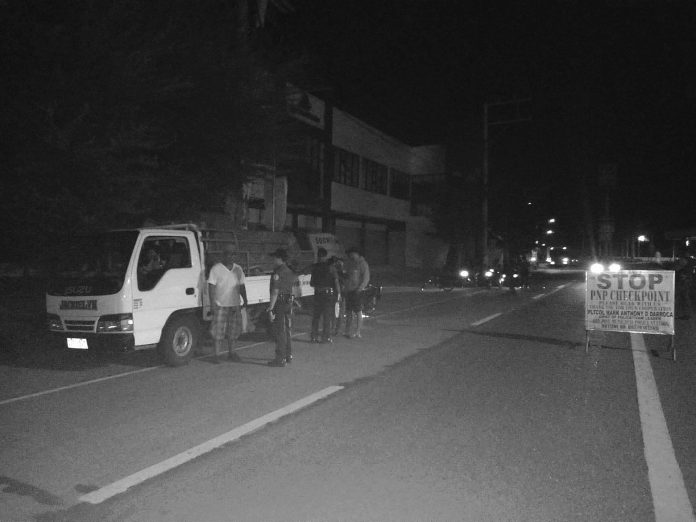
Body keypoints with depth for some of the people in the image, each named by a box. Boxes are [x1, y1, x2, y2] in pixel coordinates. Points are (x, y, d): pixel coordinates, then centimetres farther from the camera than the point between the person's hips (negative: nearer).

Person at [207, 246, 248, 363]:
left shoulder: (238, 269, 11)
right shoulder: (216, 269, -3)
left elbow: (242, 286, 16)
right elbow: (211, 286, -6)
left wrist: (245, 299, 6)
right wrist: (212, 303, -12)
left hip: (235, 305, 5)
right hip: (220, 305, -5)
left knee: (234, 329, 8)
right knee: (218, 330, -4)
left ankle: (231, 353, 20)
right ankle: (217, 355, 3)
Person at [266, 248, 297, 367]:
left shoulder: (277, 273, -15)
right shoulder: (290, 271, 11)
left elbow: (275, 292, -20)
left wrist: (270, 309, -20)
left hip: (279, 302, -8)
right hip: (289, 303, 8)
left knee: (279, 332, -3)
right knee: (288, 330, 15)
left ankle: (280, 359, 0)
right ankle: (289, 356, 24)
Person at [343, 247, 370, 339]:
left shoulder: (362, 263, -7)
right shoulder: (349, 263, 16)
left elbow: (366, 278, -13)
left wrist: (360, 288, -23)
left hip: (357, 291, -7)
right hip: (348, 290, 7)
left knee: (358, 311, -4)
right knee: (348, 311, 10)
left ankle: (358, 333, 1)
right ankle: (347, 331, 18)